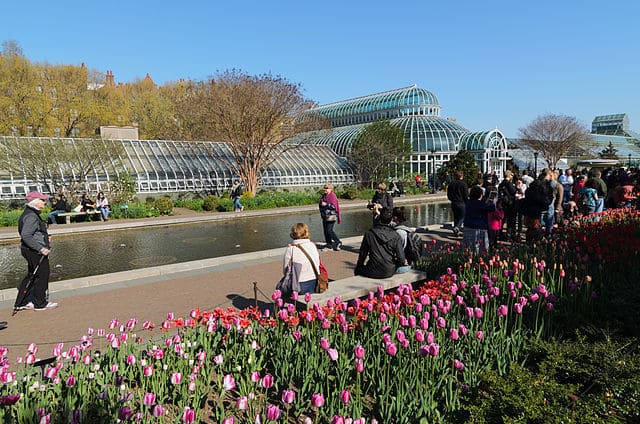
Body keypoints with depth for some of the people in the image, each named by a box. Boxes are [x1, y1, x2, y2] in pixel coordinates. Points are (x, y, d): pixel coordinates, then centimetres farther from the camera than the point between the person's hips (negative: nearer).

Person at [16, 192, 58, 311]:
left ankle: (23, 302, 26)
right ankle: (40, 303, 11)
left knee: (32, 276, 18)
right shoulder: (31, 216, -20)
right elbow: (26, 236, -27)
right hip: (35, 252, -11)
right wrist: (41, 248, -27)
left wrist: (45, 237, 15)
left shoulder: (33, 214, 13)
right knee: (42, 276, 0)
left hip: (33, 251, 11)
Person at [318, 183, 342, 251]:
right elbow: (320, 204, 26)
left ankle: (338, 243, -2)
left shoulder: (333, 196, -11)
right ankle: (329, 244, 19)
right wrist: (320, 204, 6)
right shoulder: (324, 196, 15)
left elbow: (334, 206, -20)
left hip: (331, 216, -9)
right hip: (325, 216, 9)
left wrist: (326, 204, -21)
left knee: (329, 230, -14)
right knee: (325, 230, 9)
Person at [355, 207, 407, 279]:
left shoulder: (369, 234, -9)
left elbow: (362, 254, 0)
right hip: (389, 272, 2)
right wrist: (403, 262, 15)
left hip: (373, 273, -2)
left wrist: (357, 269, 15)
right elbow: (401, 258, -9)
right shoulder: (395, 236, -8)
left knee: (358, 270, 27)